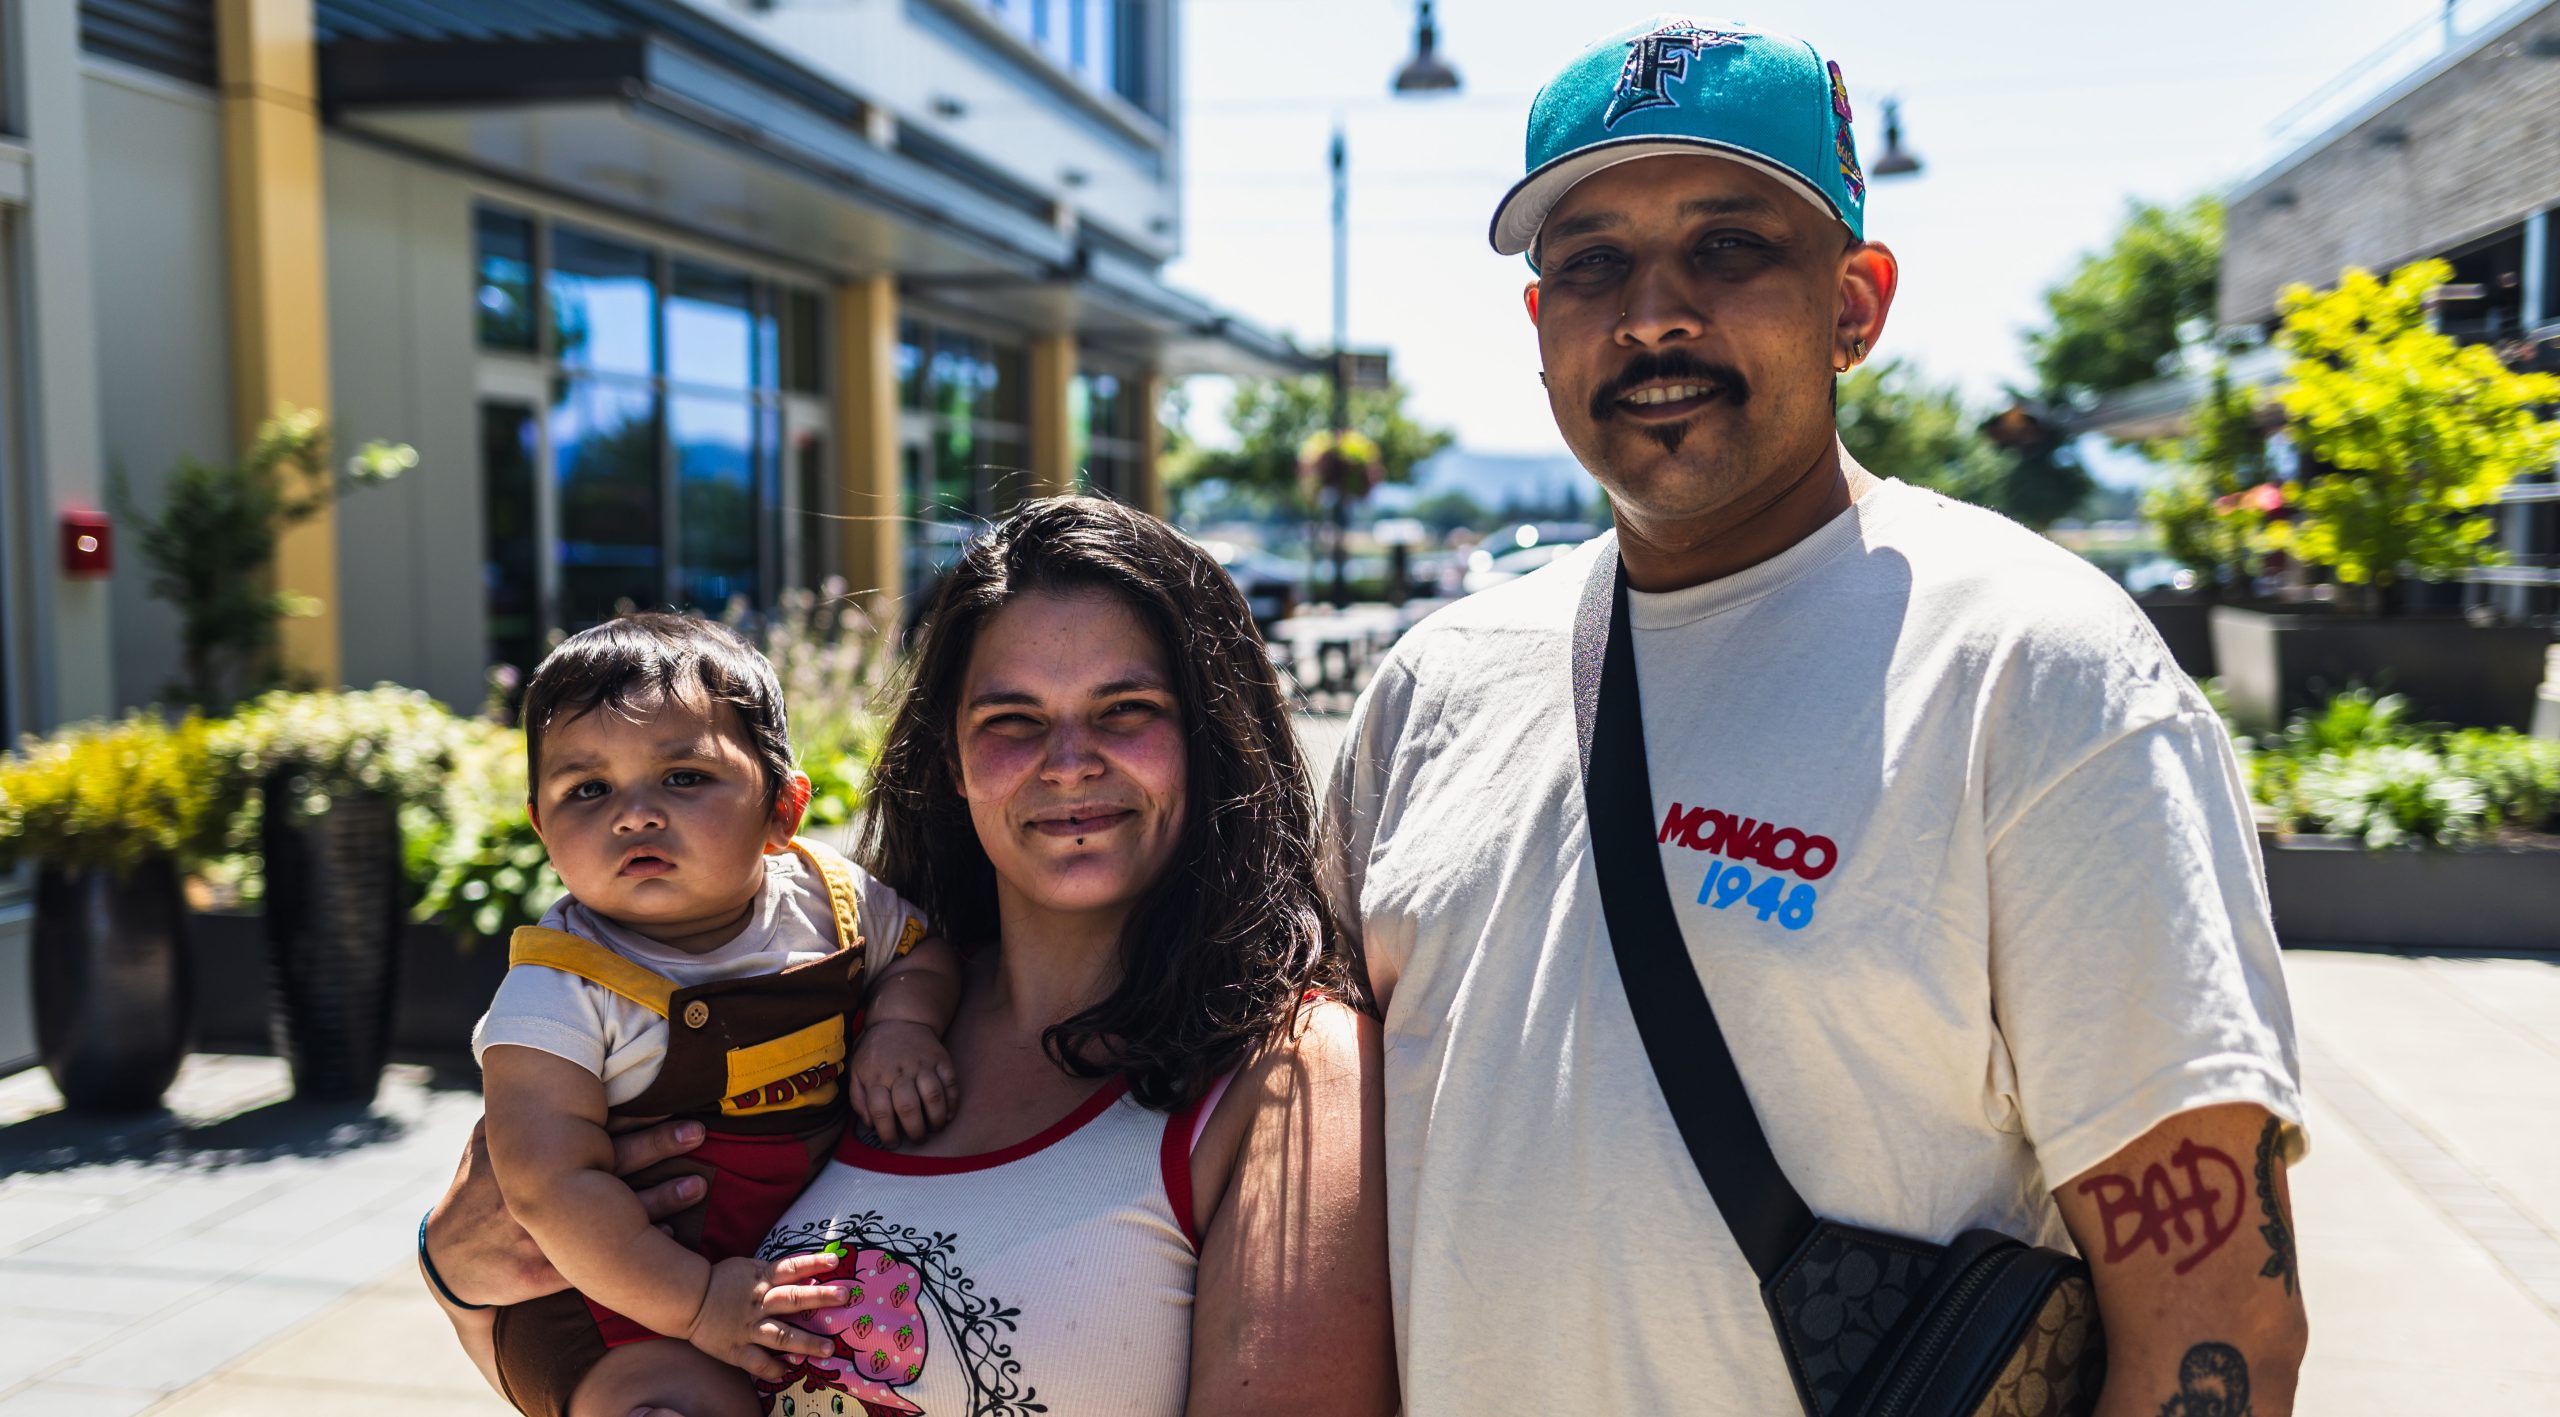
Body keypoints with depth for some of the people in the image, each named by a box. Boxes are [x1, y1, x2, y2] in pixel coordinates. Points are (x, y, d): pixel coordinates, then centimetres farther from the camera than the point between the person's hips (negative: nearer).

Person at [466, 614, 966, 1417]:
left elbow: (925, 949, 13)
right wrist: (694, 1303, -26)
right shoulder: (557, 990, -17)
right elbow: (552, 1185, -20)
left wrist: (904, 1025, -9)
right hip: (626, 1287, -5)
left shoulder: (827, 900, -4)